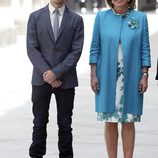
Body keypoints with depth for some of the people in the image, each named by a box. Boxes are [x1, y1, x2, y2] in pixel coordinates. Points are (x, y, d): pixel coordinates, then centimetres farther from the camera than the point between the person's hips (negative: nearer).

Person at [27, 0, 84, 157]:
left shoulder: (76, 20, 2)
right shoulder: (35, 17, 3)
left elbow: (76, 51, -4)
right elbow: (32, 49, -2)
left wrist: (56, 73, -13)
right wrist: (46, 73, -12)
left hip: (66, 79, 0)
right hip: (41, 79, 0)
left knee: (65, 124, 5)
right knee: (39, 122, 4)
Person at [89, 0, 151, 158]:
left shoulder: (140, 18, 0)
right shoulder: (101, 17, 1)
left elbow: (145, 49, 2)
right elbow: (95, 48, 3)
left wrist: (145, 75, -4)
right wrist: (93, 75, -2)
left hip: (131, 79, 0)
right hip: (107, 79, 0)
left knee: (128, 122, 4)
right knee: (110, 122, 4)